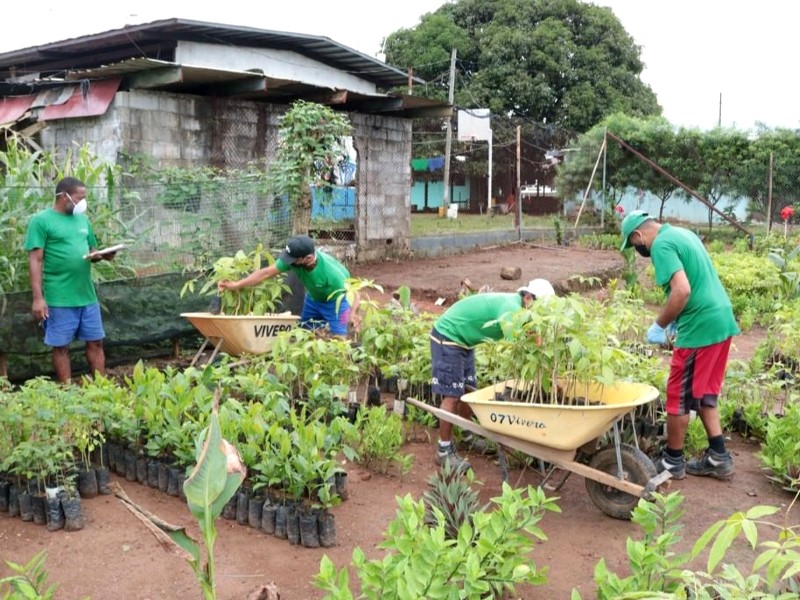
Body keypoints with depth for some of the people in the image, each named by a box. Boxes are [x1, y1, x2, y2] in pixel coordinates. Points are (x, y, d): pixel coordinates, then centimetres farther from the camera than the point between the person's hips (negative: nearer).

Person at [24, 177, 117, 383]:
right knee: (61, 346, 4)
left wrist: (102, 256, -4)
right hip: (59, 298, -6)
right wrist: (38, 297, -15)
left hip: (87, 295, 6)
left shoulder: (83, 219, 12)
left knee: (95, 342, 9)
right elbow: (35, 260, -10)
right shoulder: (41, 220, -6)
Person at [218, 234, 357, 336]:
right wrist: (236, 285, -25)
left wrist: (353, 313, -57)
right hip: (313, 298, 6)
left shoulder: (331, 272, -42)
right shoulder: (293, 258, -30)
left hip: (335, 301, -6)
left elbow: (353, 292, -36)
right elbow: (266, 273, -23)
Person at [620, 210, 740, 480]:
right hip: (722, 320, 9)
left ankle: (673, 461, 17)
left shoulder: (661, 245, -14)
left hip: (701, 327, -9)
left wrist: (659, 325, -13)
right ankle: (718, 457, 22)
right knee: (703, 393, 19)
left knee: (679, 396, 5)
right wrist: (674, 319, 19)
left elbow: (682, 291, -25)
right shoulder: (683, 234, 15)